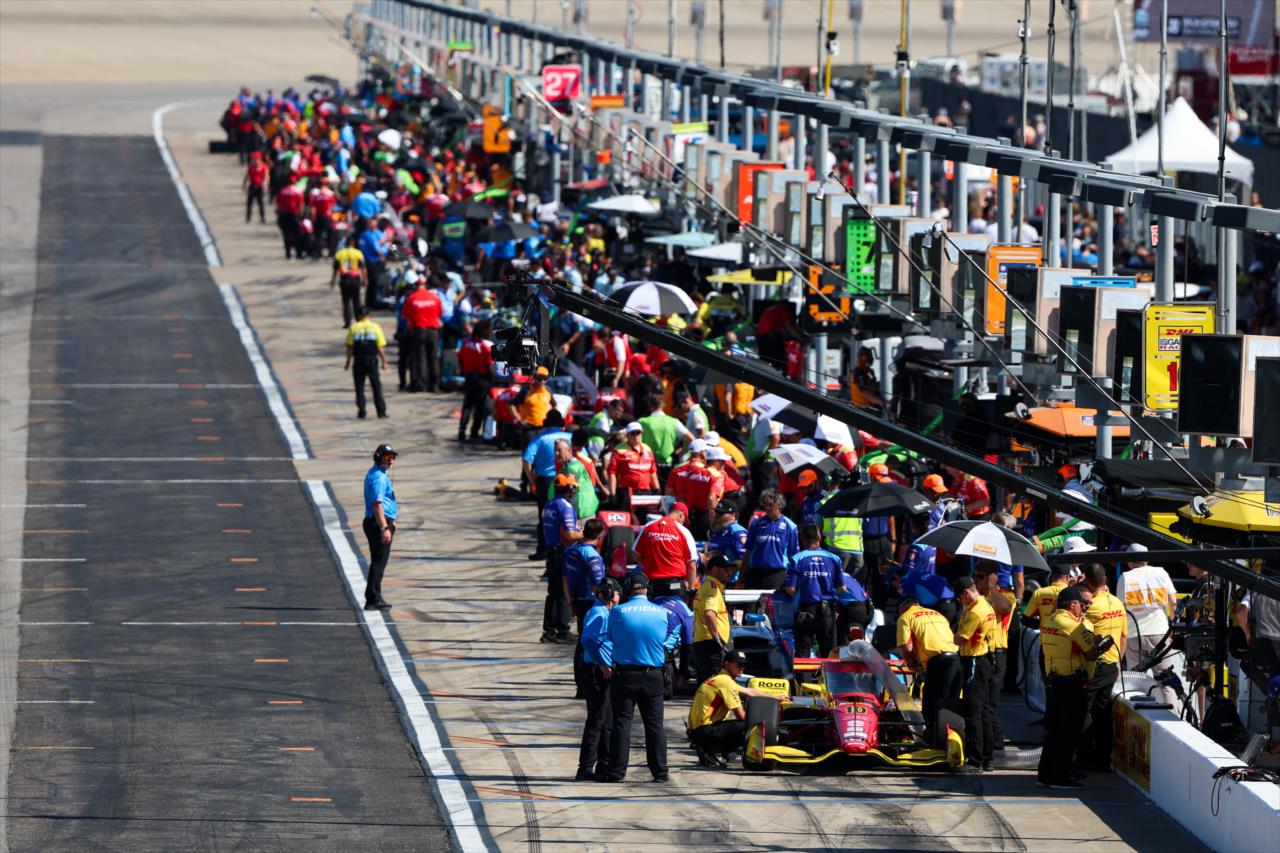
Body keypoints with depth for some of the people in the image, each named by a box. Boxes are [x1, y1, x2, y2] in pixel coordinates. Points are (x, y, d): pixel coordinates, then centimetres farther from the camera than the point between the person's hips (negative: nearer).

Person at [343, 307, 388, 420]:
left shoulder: (353, 328, -1)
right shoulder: (375, 327, -1)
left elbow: (350, 347, -2)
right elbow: (381, 347, -2)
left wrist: (348, 362, 6)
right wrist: (384, 361, 6)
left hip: (358, 361, 0)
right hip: (372, 361, 0)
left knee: (359, 386, 7)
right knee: (376, 386, 7)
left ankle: (361, 411, 2)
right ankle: (381, 411, 4)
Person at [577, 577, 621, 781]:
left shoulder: (605, 613, 17)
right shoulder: (598, 614, -14)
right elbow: (587, 640, -29)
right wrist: (602, 665, -25)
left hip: (605, 673, 10)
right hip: (597, 673, -10)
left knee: (608, 722, 15)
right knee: (596, 722, -9)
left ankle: (604, 766, 23)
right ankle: (586, 769, -8)